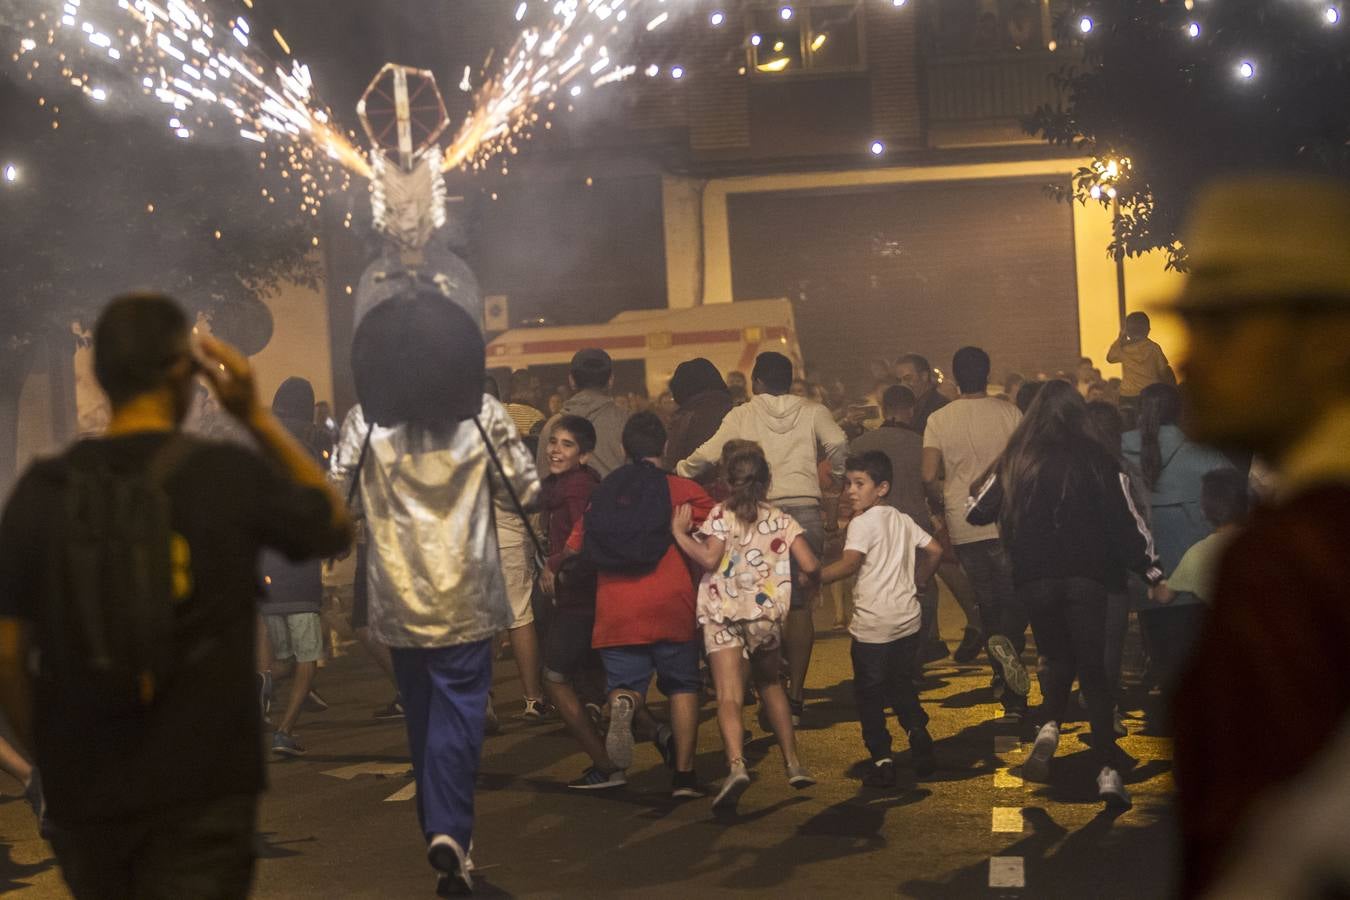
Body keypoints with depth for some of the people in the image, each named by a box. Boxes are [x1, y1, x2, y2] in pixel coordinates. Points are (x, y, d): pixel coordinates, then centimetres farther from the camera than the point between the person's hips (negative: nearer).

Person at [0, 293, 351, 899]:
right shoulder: (232, 476, -8)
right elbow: (334, 528, 12)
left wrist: (49, 759, 15)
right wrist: (255, 415, 9)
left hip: (84, 796, 3)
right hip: (201, 792, -3)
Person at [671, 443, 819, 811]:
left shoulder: (721, 514, -1)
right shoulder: (781, 520, 8)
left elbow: (710, 559, -15)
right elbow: (810, 566, -1)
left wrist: (680, 533, -4)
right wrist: (814, 570, 22)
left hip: (723, 614, -3)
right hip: (767, 614, 3)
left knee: (729, 696, -13)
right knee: (770, 685, 25)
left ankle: (736, 764, -36)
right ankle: (793, 764, 26)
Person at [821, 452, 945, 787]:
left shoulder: (862, 523, -11)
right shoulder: (903, 520, 11)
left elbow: (850, 564, -24)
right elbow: (935, 551, 14)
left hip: (873, 625, -7)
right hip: (907, 619, 7)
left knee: (869, 695, 3)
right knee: (903, 687, 20)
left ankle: (882, 760, 1)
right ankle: (918, 733, 1)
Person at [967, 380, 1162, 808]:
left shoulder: (1016, 461, 3)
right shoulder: (1098, 460, -2)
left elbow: (977, 511, 12)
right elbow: (1127, 519, 0)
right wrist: (1152, 570, 10)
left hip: (1034, 579, 1)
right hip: (1086, 576, -1)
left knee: (1058, 658, 20)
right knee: (1093, 669, 4)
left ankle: (1050, 728, -9)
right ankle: (1107, 770, -7)